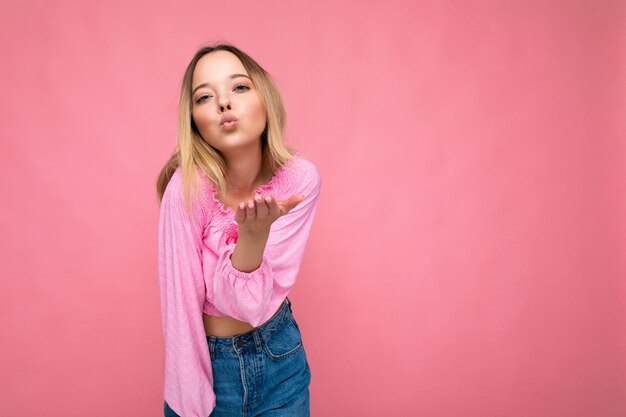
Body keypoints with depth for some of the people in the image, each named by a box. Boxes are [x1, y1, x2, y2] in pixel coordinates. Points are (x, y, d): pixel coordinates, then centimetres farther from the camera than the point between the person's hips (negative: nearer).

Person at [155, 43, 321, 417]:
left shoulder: (300, 177, -17)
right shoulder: (187, 187, -25)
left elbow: (254, 301, -21)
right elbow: (185, 301, -16)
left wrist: (256, 231, -36)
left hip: (281, 358, 2)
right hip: (208, 365, -2)